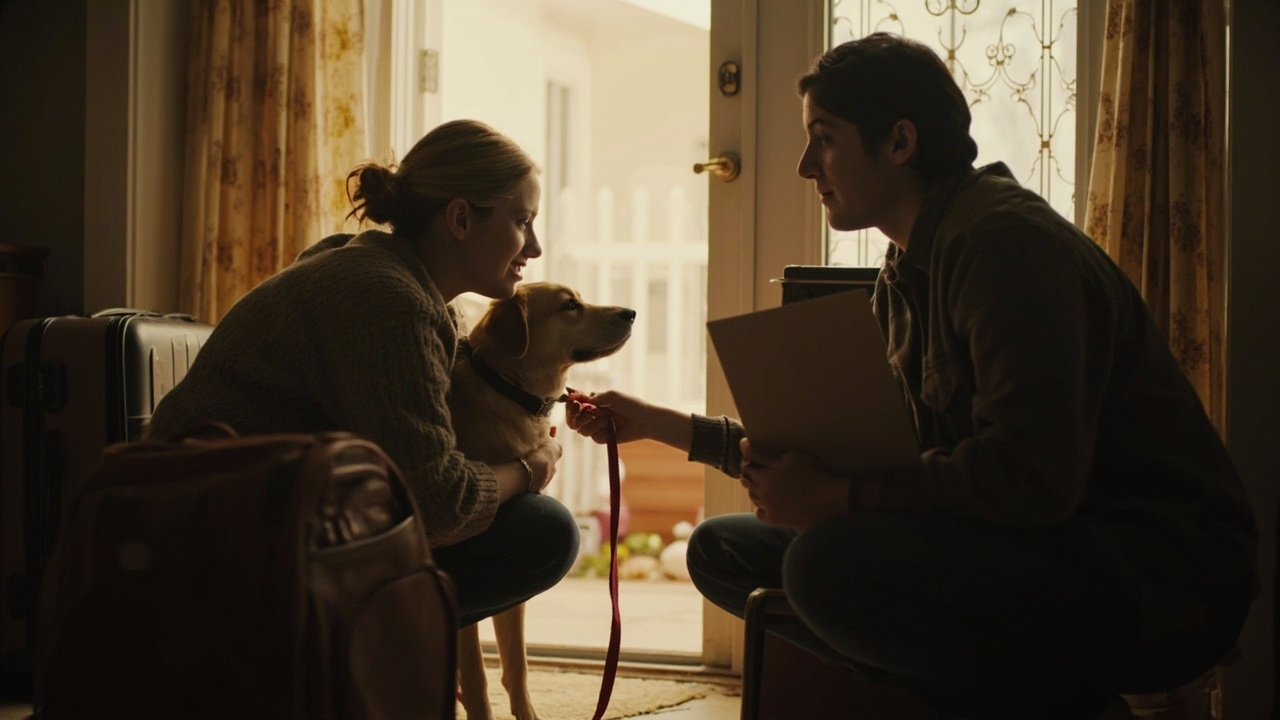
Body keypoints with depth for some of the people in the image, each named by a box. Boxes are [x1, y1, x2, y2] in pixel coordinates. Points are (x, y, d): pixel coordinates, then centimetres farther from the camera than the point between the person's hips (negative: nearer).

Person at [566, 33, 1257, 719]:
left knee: (832, 561, -33)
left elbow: (1032, 474, -26)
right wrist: (664, 425, 21)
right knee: (723, 548, 8)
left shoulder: (1006, 243, -16)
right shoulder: (905, 274, 16)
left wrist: (836, 497, -20)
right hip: (1028, 552, 10)